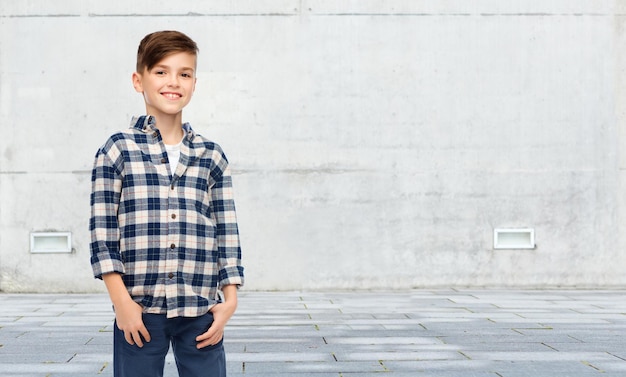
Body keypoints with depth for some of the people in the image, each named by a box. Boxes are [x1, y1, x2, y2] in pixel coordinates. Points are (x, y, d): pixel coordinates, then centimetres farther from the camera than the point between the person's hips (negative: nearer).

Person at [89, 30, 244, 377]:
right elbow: (102, 230, -2)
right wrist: (121, 301, -8)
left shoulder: (211, 156, 8)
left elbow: (227, 232, 8)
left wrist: (229, 299, 2)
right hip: (140, 309, -2)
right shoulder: (117, 151, 1)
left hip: (201, 310, 2)